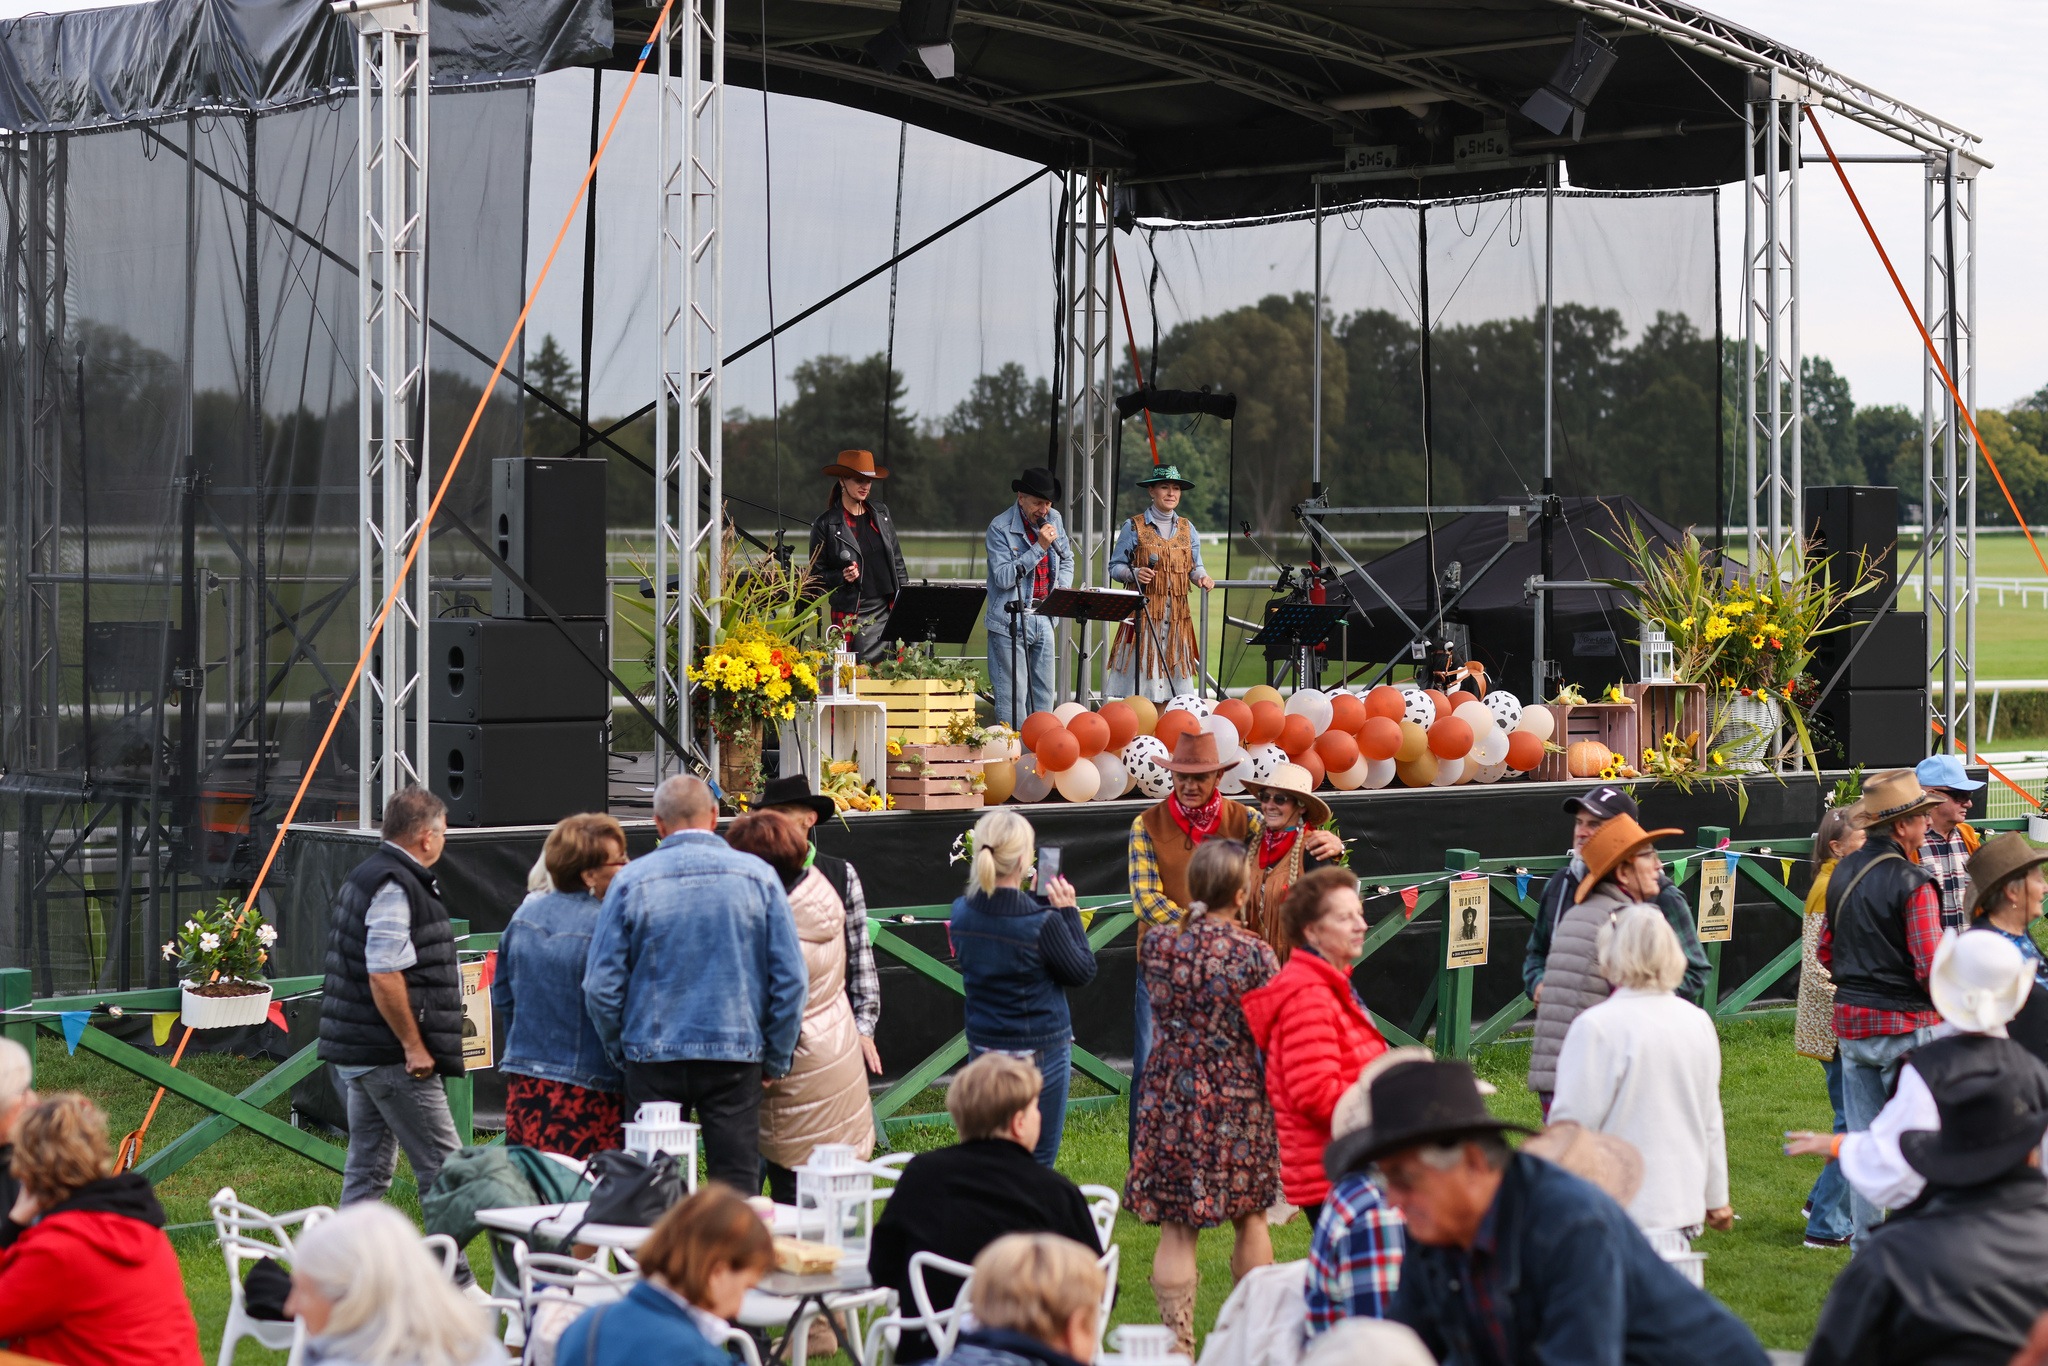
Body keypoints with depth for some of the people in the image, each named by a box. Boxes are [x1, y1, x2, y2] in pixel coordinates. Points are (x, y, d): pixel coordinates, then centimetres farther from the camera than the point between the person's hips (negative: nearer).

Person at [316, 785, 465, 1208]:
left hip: (353, 1049, 10)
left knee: (368, 1169, 12)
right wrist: (413, 1046, -19)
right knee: (445, 1170, -6)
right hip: (391, 1058, -10)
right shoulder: (394, 887, -16)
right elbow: (384, 975, -24)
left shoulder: (365, 878, 18)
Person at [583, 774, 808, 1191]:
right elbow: (792, 979, -1)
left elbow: (601, 985, -3)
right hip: (735, 1057, 0)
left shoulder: (631, 880, -3)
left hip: (653, 1058, 0)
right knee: (737, 1188, 4)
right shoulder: (757, 876, -1)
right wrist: (775, 1059, 9)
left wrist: (620, 1052, 10)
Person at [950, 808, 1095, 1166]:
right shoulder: (1043, 922, -22)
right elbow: (1084, 972, -7)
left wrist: (1040, 904, 7)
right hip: (1040, 1052, -5)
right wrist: (1068, 912, -4)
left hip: (982, 1046, 5)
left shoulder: (961, 912, -5)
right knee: (1037, 1162, 5)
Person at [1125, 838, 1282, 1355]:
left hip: (1171, 1098, 1)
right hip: (1237, 1100, -1)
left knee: (1177, 1230, 4)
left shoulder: (1156, 947, -5)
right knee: (1249, 1218, 18)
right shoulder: (1254, 953, -13)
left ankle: (1179, 1346, 5)